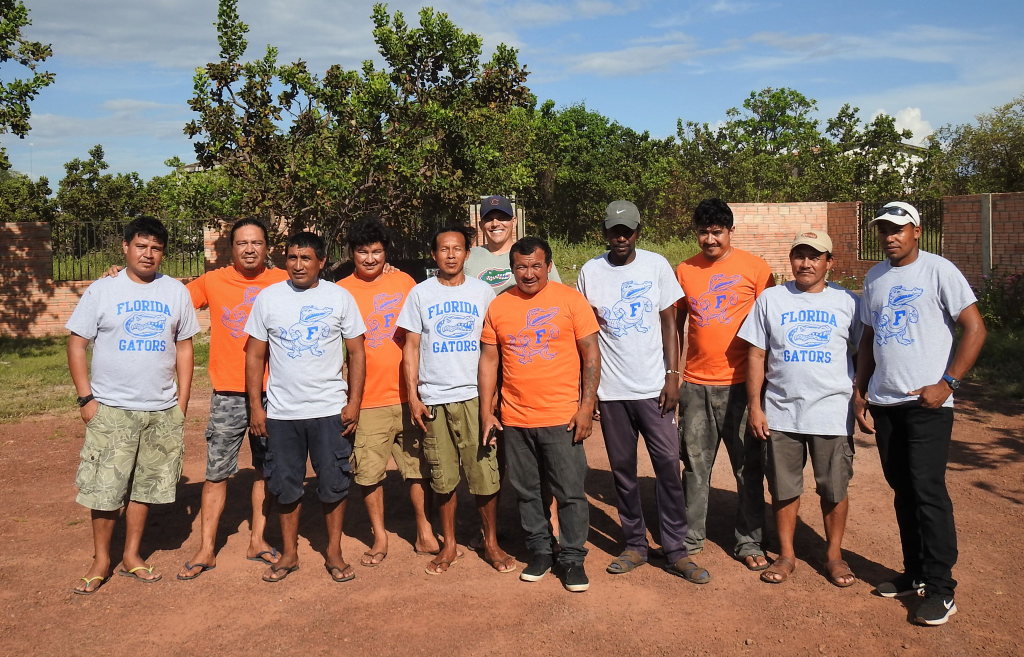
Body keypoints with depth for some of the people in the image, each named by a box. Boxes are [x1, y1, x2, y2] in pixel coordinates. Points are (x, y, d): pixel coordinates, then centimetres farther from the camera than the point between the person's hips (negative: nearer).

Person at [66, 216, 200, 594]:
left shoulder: (176, 292, 5)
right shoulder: (102, 290, -1)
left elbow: (184, 347, 8)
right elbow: (77, 344, 0)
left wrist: (182, 404, 4)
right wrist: (86, 398, -7)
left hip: (162, 411, 2)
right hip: (111, 409, -2)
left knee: (146, 486, 10)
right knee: (104, 488, 2)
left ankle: (132, 556, 25)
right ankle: (101, 560, 18)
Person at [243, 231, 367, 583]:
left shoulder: (340, 297, 0)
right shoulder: (268, 298, 2)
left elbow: (356, 352, 2)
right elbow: (255, 355, 5)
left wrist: (354, 402, -6)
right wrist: (255, 406, 0)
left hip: (330, 409, -1)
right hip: (281, 411, 1)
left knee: (334, 483, 5)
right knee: (285, 485, 10)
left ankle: (334, 551, 21)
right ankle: (289, 553, 26)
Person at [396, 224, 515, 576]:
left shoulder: (483, 291, 6)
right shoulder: (420, 293, 6)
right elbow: (411, 347, 7)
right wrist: (412, 396, -1)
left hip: (475, 396, 0)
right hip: (433, 399, 1)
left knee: (484, 472, -1)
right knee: (443, 477, 7)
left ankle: (491, 543, 15)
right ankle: (449, 544, 21)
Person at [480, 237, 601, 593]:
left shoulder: (570, 299, -3)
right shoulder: (499, 306, 5)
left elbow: (591, 354, -3)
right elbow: (489, 359, 9)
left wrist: (587, 406, -9)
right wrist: (486, 411, 5)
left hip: (562, 417, -3)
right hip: (515, 419, 3)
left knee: (570, 492, 3)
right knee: (526, 491, 13)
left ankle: (573, 558, 18)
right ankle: (539, 552, 29)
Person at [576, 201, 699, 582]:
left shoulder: (656, 265, 2)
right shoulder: (590, 272, 3)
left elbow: (669, 323, 2)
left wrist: (673, 375, -6)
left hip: (653, 387, -1)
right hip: (611, 390, 1)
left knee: (668, 465, -2)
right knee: (623, 469, 9)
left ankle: (675, 551, 7)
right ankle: (635, 544, 21)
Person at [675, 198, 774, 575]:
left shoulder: (754, 268, -2)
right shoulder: (684, 271, 6)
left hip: (741, 383, -2)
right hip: (695, 384, 2)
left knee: (748, 467, 6)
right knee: (695, 466, 10)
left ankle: (749, 543, 19)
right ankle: (690, 539, 22)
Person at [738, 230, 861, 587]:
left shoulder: (848, 302, 3)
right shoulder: (770, 299, 5)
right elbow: (756, 356, 4)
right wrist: (754, 406, -1)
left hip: (833, 412, -1)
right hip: (781, 413, 1)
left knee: (835, 489, 8)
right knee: (783, 488, 9)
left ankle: (834, 554, 26)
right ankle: (786, 555, 25)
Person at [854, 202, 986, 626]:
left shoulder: (939, 271, -5)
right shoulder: (874, 278, 14)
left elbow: (975, 329, -8)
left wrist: (947, 384, -15)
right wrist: (859, 393, 14)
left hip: (926, 403, -6)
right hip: (884, 403, 6)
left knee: (928, 490, -7)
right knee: (902, 491, 12)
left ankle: (940, 589, 2)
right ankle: (915, 574, 24)